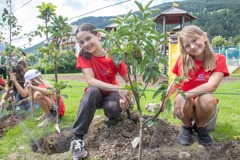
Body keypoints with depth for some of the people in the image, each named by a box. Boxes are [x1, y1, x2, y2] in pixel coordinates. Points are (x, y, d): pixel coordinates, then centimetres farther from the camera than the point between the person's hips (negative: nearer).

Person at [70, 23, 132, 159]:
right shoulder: (84, 55, -15)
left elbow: (128, 80, -11)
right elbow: (90, 80, -27)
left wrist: (126, 96, -32)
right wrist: (118, 89, -38)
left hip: (111, 93, 0)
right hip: (95, 95, 1)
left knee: (113, 108, -34)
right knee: (92, 91, -35)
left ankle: (114, 114, 7)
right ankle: (77, 138, -28)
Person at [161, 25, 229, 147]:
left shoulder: (218, 59, -8)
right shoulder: (183, 59, -3)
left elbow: (212, 85, -24)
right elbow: (176, 84, 4)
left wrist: (185, 95, -34)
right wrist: (165, 100, -12)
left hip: (205, 108, 0)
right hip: (185, 108, 1)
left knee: (207, 99, -34)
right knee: (183, 101, -33)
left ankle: (200, 127, 1)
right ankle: (187, 126, 3)